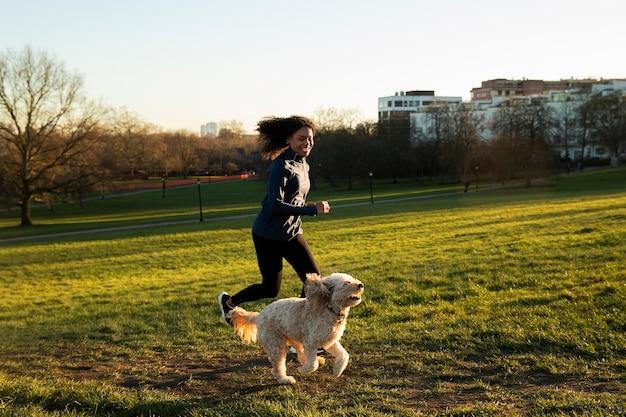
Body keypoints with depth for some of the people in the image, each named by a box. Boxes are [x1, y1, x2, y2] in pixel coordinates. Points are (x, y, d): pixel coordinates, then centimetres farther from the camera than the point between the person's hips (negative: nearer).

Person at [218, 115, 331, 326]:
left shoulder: (303, 165, 8)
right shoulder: (281, 166, -19)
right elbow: (275, 205, -27)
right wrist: (312, 209, -28)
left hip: (292, 234, 8)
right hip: (269, 236, -8)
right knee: (270, 289, 5)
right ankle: (229, 302, 30)